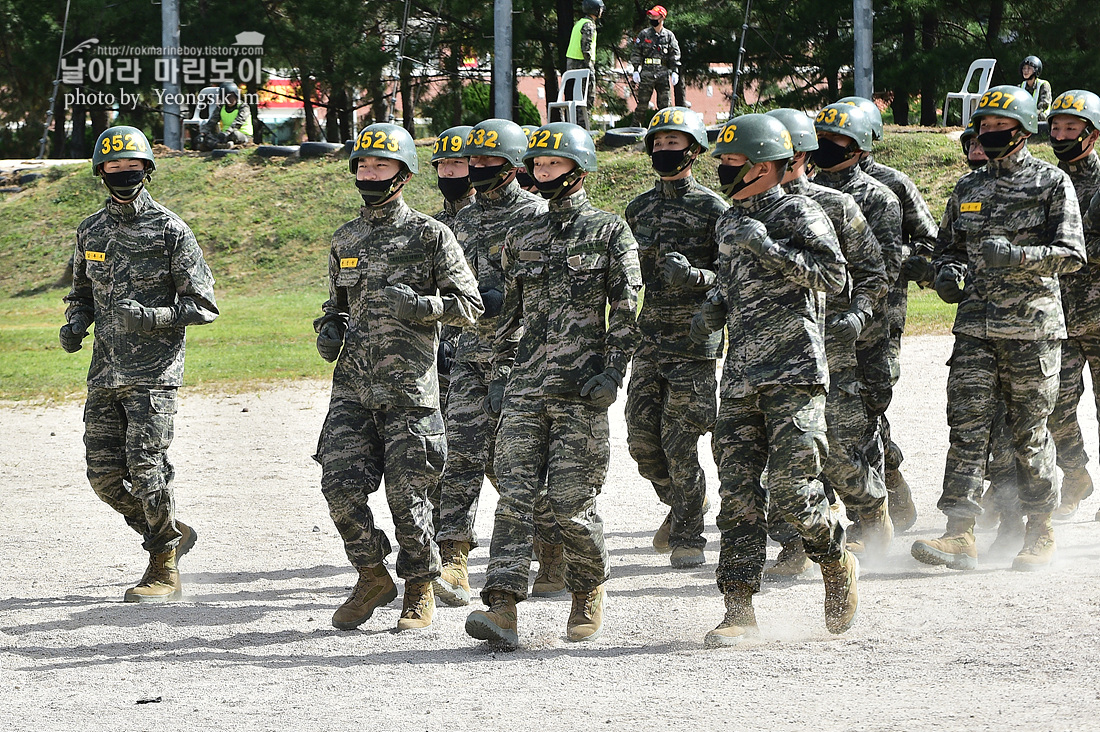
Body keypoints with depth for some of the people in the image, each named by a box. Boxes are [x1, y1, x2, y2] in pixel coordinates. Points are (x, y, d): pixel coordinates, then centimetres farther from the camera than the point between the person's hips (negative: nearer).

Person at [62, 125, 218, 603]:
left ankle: (165, 572, 0)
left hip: (154, 371, -6)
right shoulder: (90, 232, 12)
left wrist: (152, 318, -18)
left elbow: (204, 306, -4)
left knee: (145, 467, -12)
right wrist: (75, 322, 4)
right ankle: (171, 535, 24)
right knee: (104, 475, 2)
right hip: (105, 371, 6)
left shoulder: (170, 231, -4)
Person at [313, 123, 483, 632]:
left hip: (410, 389, -4)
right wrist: (328, 330, 7)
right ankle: (372, 579, 13)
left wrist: (421, 305, -18)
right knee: (340, 484, -6)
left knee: (407, 494, -2)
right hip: (352, 387, 4)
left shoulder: (430, 236, -1)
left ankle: (420, 590, 16)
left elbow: (470, 306, -2)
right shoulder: (345, 240, 15)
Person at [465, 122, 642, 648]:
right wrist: (499, 377, 15)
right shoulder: (523, 239, 16)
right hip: (526, 387, 4)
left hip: (581, 390, -4)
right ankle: (502, 610, -15)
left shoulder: (609, 232, 2)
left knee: (571, 503, -2)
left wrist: (612, 372, -11)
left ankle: (589, 596, 21)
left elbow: (627, 311, -1)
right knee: (514, 495, -8)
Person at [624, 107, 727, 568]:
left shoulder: (712, 209, -4)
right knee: (642, 438, 4)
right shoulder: (639, 209, 13)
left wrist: (694, 277, -23)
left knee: (680, 442, -6)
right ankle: (682, 503, 29)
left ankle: (688, 538, 4)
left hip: (694, 340, -6)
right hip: (648, 339, 6)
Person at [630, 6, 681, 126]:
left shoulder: (669, 36, 8)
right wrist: (636, 70, -2)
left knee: (665, 103, 0)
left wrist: (674, 72, -1)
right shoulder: (644, 34, 6)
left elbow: (674, 55, 9)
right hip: (646, 74, -1)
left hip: (663, 74, 1)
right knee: (642, 103, 0)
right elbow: (635, 52, 6)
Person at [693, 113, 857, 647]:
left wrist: (768, 248, -21)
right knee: (738, 493, 0)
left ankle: (838, 564, 15)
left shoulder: (798, 214, -5)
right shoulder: (730, 223, 19)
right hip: (741, 377, 7)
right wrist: (712, 314, 12)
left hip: (794, 376, -7)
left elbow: (834, 275, -17)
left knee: (791, 490, -12)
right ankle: (739, 609, 1)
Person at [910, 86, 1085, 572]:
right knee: (967, 426, -6)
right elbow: (947, 246, 24)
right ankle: (960, 534, -10)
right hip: (976, 326, 4)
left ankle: (1040, 532, 15)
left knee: (1029, 432, 2)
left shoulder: (1052, 184, 0)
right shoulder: (969, 188, 14)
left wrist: (1017, 256, -23)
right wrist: (947, 273, 1)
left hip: (1032, 326, -4)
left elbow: (1071, 254, -8)